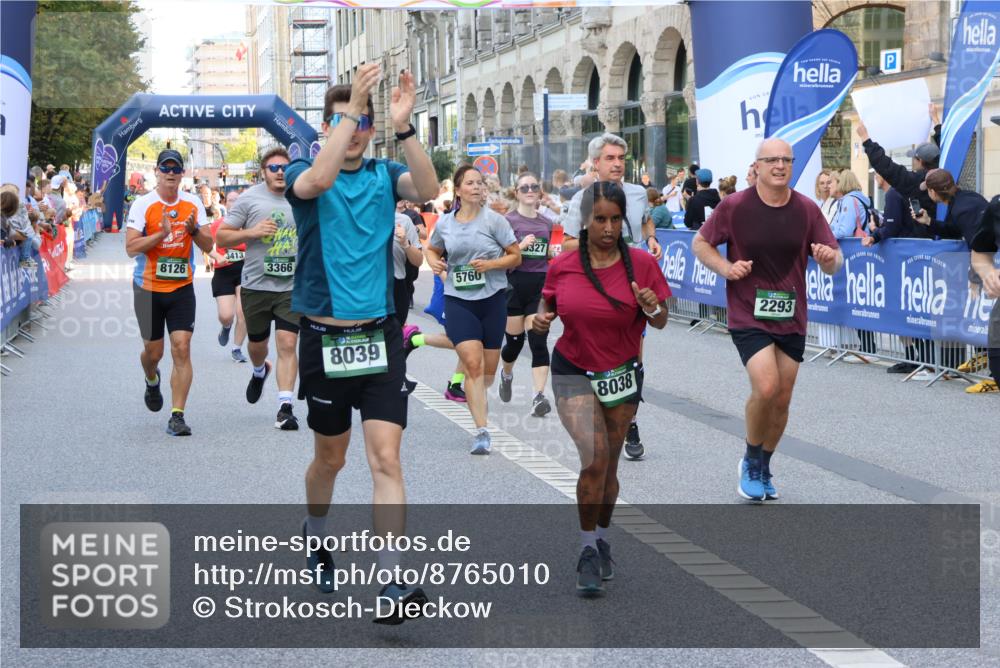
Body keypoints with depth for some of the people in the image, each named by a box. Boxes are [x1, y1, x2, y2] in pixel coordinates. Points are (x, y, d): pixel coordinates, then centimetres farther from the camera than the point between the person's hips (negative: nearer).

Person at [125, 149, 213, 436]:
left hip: (182, 287, 1)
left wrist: (194, 230, -16)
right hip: (149, 288, -1)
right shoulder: (143, 205, -6)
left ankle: (177, 416, -9)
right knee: (153, 351, 9)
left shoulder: (193, 205, 3)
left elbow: (208, 246, 3)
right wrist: (161, 234, -24)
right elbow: (131, 248, -13)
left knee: (182, 349, -11)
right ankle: (152, 381, 46)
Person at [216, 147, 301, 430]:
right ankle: (259, 372, 52)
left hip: (292, 287, 0)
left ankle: (286, 407, -11)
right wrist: (252, 232, -15)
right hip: (256, 286, 0)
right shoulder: (249, 199, -1)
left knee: (287, 344, -12)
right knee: (257, 344, 16)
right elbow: (222, 236, -1)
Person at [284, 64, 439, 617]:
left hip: (380, 335, 1)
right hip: (324, 336, -1)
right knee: (330, 457, 15)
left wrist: (403, 126, -29)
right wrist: (353, 108, -32)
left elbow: (427, 190, -17)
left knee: (385, 457, -10)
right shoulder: (304, 174, -1)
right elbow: (317, 181, -27)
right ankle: (316, 538, 44)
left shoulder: (384, 174, 5)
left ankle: (391, 581, -15)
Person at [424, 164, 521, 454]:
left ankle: (475, 397, 44)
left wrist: (490, 264, -17)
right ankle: (481, 431, -14)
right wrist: (434, 262, 0)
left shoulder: (494, 220, -4)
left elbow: (516, 256, 0)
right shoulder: (444, 223, 3)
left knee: (488, 369, 9)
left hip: (492, 299, 0)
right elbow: (431, 248, 22)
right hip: (458, 300, 0)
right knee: (472, 363, -15)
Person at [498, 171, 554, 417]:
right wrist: (521, 246, -21)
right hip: (515, 284, -2)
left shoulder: (547, 223, 11)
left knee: (538, 341, -10)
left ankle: (538, 397, -14)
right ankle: (506, 375, 42)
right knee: (514, 341, 8)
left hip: (541, 286, 2)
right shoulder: (508, 221, -2)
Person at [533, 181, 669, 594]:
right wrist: (541, 319, -12)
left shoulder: (641, 264, -9)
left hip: (622, 375, 1)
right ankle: (588, 552, -6)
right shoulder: (562, 266, -7)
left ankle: (601, 543, 34)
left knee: (608, 466, 12)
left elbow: (660, 323, -3)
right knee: (594, 458, -19)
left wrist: (652, 308, -26)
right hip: (573, 374, -1)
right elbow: (548, 302, 11)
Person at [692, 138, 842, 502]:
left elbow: (834, 263, 3)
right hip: (748, 315, -4)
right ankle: (751, 461, 6)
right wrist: (725, 267, -14)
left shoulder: (807, 209, 0)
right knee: (766, 387, -20)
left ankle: (763, 467, 32)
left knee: (782, 399, 9)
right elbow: (700, 243, 4)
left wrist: (830, 258, -22)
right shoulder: (734, 206, -7)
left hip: (791, 318, 4)